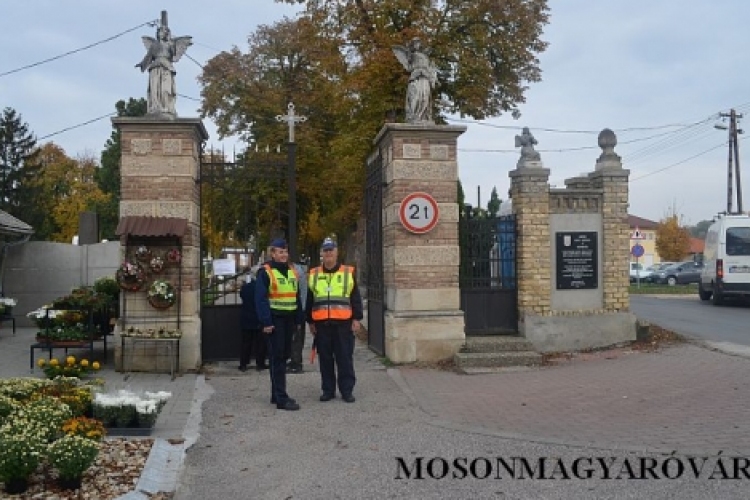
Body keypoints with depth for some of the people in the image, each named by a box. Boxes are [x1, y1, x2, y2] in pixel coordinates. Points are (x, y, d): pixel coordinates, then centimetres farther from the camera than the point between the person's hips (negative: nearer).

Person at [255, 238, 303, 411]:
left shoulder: (292, 271, 15)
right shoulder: (265, 272, -7)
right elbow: (261, 299, -12)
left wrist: (299, 319, 14)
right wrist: (266, 322, -18)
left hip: (289, 319, 7)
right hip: (275, 320, -7)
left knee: (283, 356, 12)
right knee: (277, 358, -6)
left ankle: (277, 394, 23)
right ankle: (281, 398, -5)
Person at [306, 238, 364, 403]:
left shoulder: (348, 272, 4)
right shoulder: (313, 274, 10)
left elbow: (356, 298, 4)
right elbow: (309, 301, 14)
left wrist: (356, 319, -1)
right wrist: (310, 322, 12)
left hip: (343, 323, -2)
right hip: (322, 324, 2)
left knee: (345, 358, 2)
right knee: (325, 359, 8)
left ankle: (347, 390, 12)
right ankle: (328, 390, 19)